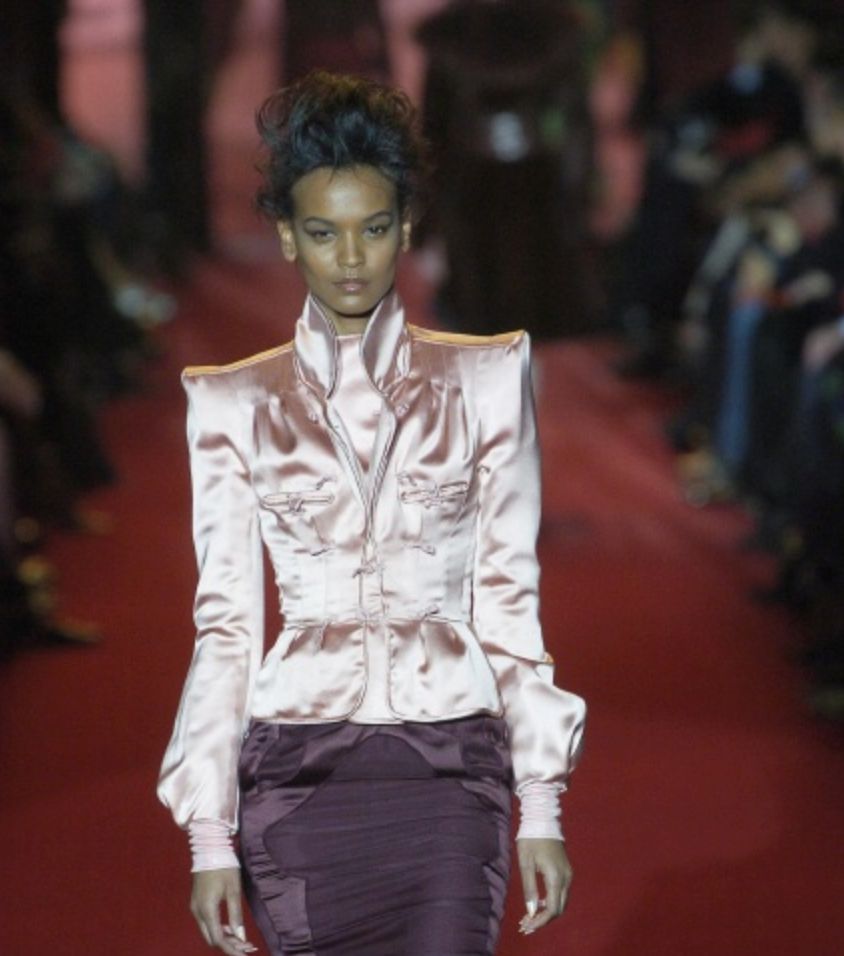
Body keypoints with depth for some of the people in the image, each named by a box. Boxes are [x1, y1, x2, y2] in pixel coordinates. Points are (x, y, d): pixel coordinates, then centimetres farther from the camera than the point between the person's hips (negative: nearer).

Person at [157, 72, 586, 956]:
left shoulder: (483, 382, 6)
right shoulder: (237, 405, 6)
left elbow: (509, 602, 6)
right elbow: (226, 622, 6)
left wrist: (541, 808, 2)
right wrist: (210, 837, 1)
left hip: (446, 769, -1)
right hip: (300, 774, 1)